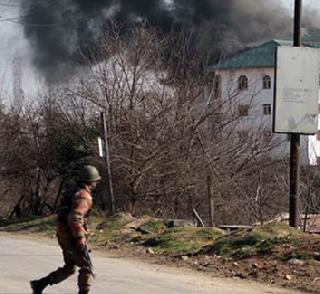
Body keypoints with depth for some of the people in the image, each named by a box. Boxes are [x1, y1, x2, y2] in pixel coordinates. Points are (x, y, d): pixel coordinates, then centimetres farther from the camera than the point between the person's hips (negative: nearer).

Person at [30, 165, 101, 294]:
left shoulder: (76, 193, 15)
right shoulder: (83, 197, -17)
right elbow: (74, 219, -28)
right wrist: (80, 239, -26)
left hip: (64, 236, 10)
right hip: (73, 238, -10)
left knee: (69, 268, 17)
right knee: (86, 268, -2)